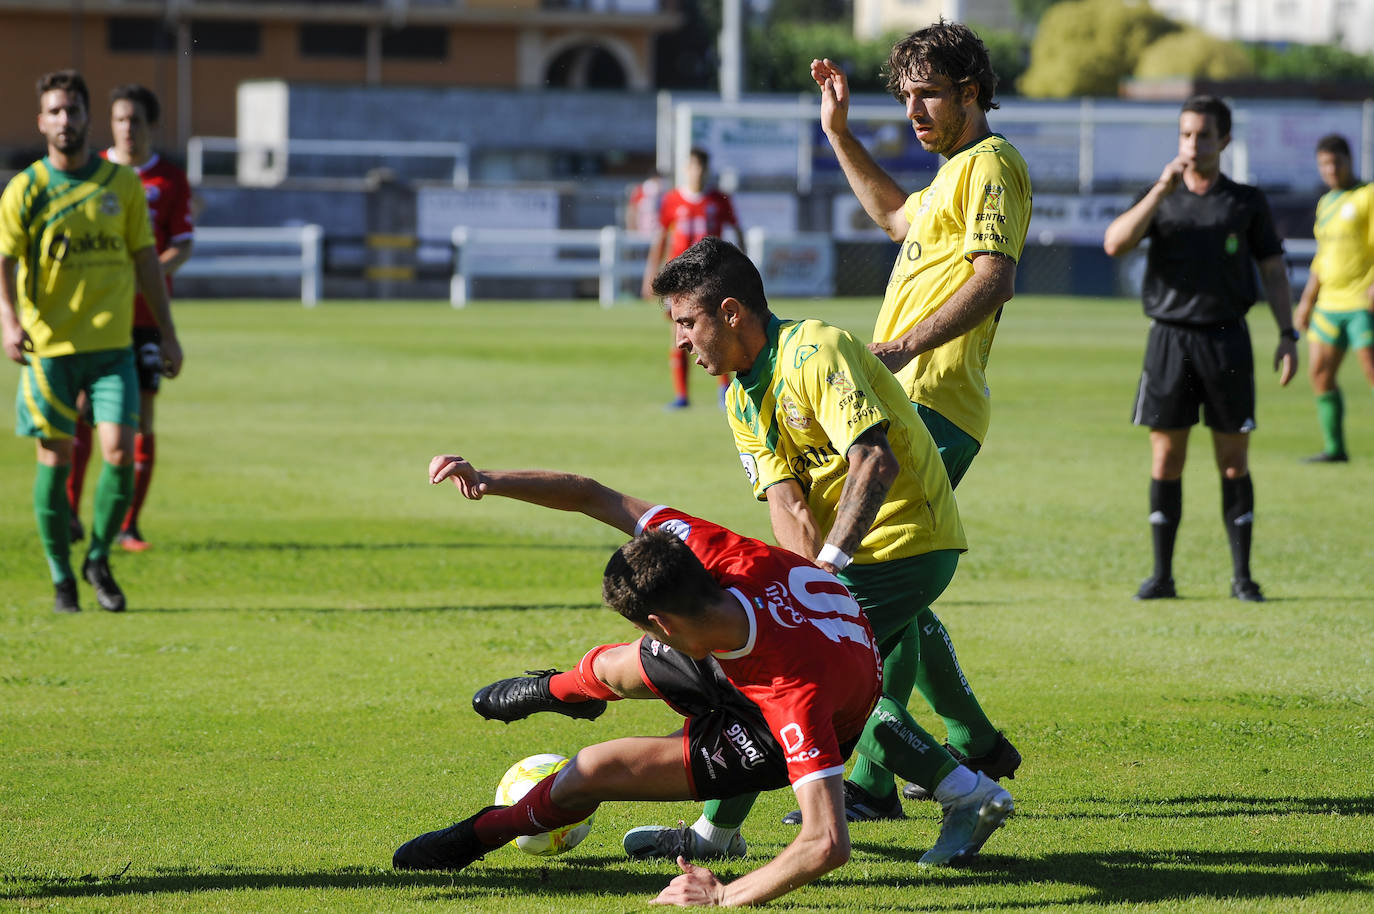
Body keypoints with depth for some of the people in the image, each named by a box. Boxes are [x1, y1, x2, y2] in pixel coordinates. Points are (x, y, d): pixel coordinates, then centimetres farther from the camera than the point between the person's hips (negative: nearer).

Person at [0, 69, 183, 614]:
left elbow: (145, 258, 13)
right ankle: (62, 579, 15)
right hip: (49, 345, -1)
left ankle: (99, 560, 12)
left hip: (112, 344, 1)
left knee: (120, 451, -10)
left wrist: (167, 333, 13)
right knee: (55, 459, 1)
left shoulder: (121, 182, 7)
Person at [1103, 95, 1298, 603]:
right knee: (1165, 460, 1)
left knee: (1233, 460, 1)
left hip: (1226, 338, -1)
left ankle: (1241, 576, 8)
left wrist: (1287, 335, 0)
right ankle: (1162, 575, 7)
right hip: (1169, 336, 1)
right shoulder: (1160, 197, 8)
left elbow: (1272, 269, 9)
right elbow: (1115, 244, -7)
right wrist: (1161, 190, -13)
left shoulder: (1246, 202, 7)